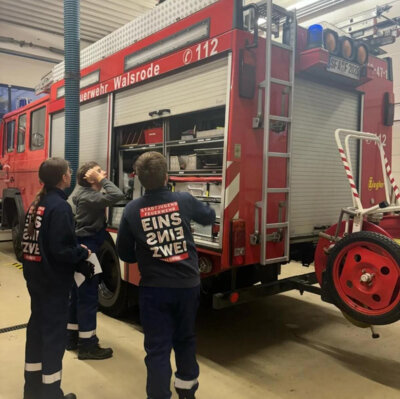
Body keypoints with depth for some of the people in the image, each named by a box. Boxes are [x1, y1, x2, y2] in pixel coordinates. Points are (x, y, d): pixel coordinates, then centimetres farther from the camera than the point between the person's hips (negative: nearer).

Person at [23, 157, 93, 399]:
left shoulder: (36, 203, 8)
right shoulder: (60, 206, -20)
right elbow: (62, 249, -26)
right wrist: (83, 253, -7)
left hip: (35, 276, 9)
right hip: (54, 280, -9)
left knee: (37, 325, 19)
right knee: (54, 332, 3)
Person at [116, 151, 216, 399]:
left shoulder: (132, 210, -10)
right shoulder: (184, 200, -8)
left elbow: (125, 254, 0)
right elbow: (209, 217, 13)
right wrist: (197, 209, 34)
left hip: (154, 288, -2)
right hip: (188, 285, 3)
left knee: (157, 348, 9)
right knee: (185, 338, 23)